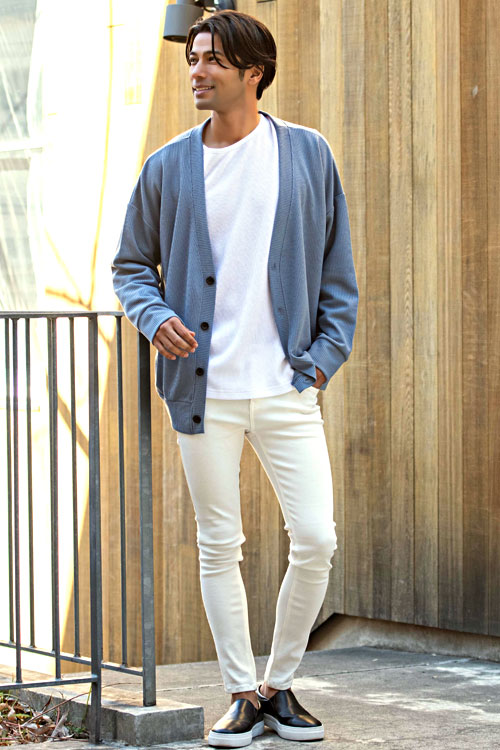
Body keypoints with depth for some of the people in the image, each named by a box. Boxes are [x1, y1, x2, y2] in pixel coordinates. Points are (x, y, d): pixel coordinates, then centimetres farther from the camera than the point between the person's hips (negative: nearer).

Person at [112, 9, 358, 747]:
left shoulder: (308, 155, 5)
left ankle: (281, 684, 15)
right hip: (204, 390, 0)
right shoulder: (168, 168, 5)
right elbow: (131, 264, 14)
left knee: (316, 541, -4)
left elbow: (337, 271, 9)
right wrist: (154, 315, -6)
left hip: (287, 388, 0)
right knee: (219, 546, 3)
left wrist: (326, 356, 1)